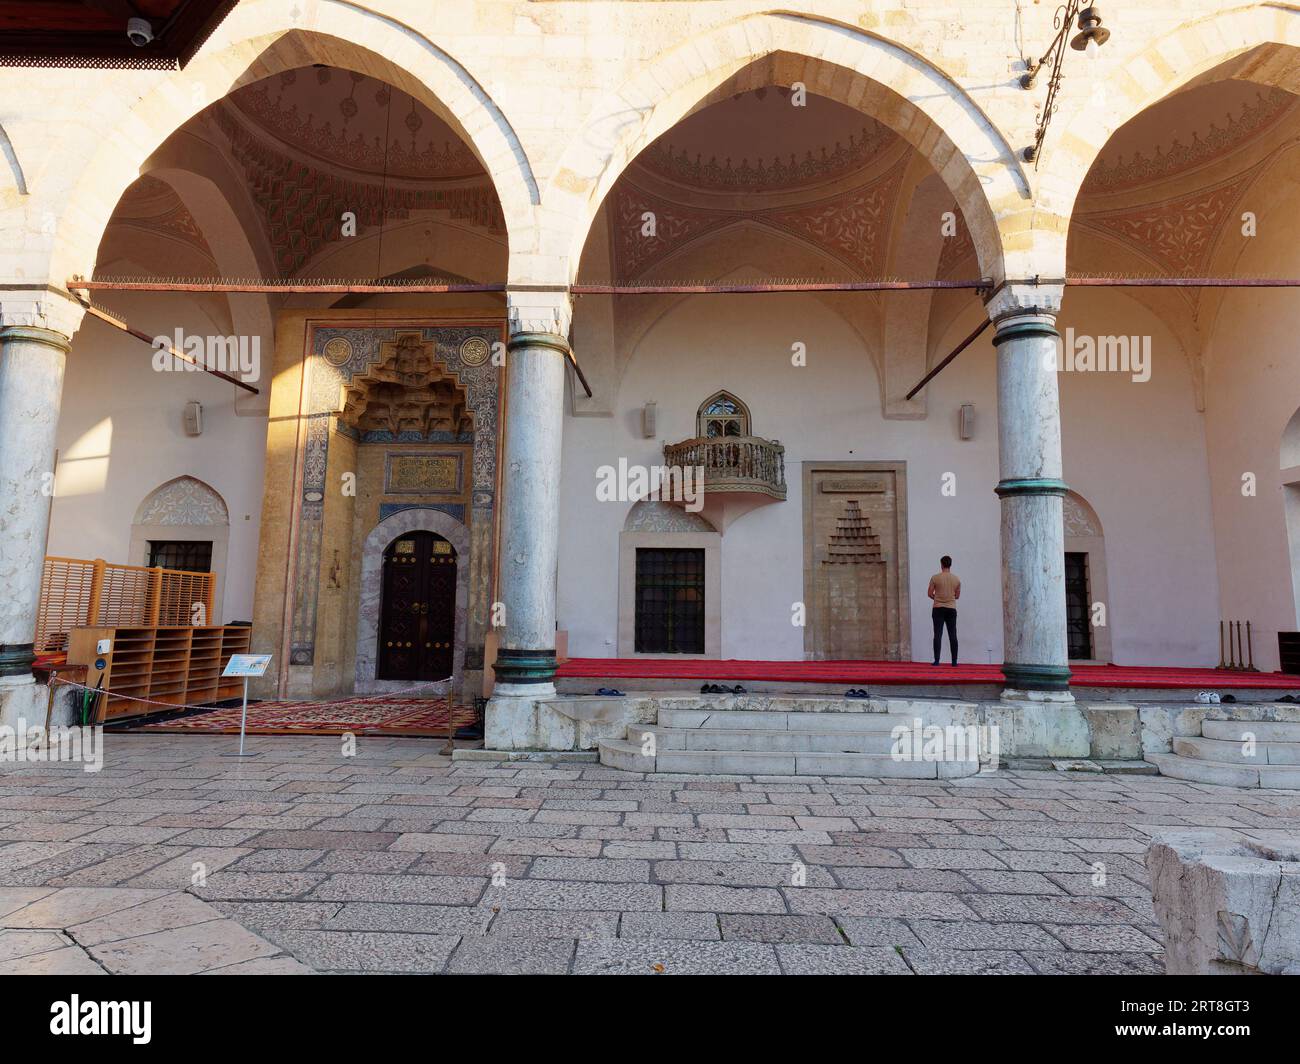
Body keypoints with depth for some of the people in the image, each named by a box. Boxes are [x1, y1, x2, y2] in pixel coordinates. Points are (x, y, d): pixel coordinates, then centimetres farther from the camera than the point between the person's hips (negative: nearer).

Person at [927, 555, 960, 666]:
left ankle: (936, 660, -8)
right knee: (953, 636, 6)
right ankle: (954, 661, 7)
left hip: (938, 609, -2)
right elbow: (957, 595, 11)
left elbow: (929, 593, -2)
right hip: (951, 609, 2)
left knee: (938, 635, -3)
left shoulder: (935, 577, -6)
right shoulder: (956, 579, 4)